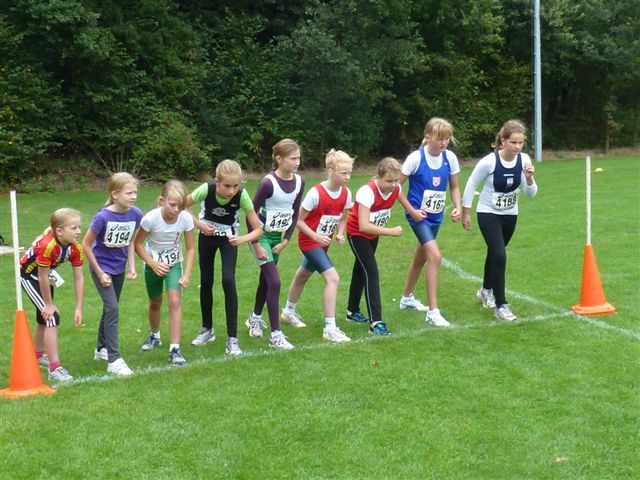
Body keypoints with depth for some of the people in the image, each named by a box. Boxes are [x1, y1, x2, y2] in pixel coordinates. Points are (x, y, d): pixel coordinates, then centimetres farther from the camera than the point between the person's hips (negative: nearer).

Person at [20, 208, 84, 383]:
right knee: (51, 317, -17)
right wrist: (49, 305, -19)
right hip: (28, 274, -8)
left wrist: (78, 308, -14)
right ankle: (55, 368, -15)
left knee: (44, 317, 24)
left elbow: (79, 277, -14)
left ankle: (39, 355, 48)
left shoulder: (76, 247, -20)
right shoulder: (47, 246, -39)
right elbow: (42, 277, -30)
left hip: (44, 273, 8)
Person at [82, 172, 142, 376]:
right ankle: (114, 360, -11)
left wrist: (131, 267, -2)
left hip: (119, 268, 6)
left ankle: (102, 348, 37)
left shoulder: (136, 214, -13)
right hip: (102, 267, -5)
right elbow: (86, 245, -17)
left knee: (110, 308, 18)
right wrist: (99, 273, -13)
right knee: (113, 308, -14)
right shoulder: (102, 217, -27)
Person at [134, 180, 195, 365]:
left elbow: (190, 248, -13)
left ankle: (175, 349, -14)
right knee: (155, 302, 19)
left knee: (175, 301, -18)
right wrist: (153, 264, -25)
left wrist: (187, 274, -21)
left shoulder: (186, 218, -24)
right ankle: (154, 336, 47)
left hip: (174, 264, 0)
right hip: (153, 265, 0)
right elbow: (137, 244, -15)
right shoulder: (151, 218, -28)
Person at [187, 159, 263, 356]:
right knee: (206, 281, 8)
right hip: (207, 235, 1)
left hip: (229, 238, -1)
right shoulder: (206, 189, -32)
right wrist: (199, 224, -24)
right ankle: (207, 329, 29)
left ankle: (232, 338, -12)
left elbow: (258, 229, -28)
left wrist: (242, 239, -45)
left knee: (228, 280, -17)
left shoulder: (242, 195, -32)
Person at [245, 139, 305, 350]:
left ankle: (255, 318, 41)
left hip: (277, 236, 6)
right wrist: (256, 245, -17)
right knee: (274, 281, -12)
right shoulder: (269, 182, -24)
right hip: (261, 235, -6)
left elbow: (295, 213, 5)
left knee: (266, 279, 19)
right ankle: (275, 335, -8)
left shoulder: (299, 181, -6)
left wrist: (285, 241, 1)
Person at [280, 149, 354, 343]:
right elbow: (299, 220, -17)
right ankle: (330, 328, -17)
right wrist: (316, 236, -24)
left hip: (323, 242, 7)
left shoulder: (346, 194, -7)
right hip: (309, 240, -7)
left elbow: (342, 219, 9)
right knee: (333, 278, -20)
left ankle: (288, 312, 49)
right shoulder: (316, 193, -25)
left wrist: (340, 234, -9)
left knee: (302, 276, 26)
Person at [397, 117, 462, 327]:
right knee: (435, 256, -19)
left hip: (436, 216, 6)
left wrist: (458, 207, -9)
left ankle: (407, 298, 43)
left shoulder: (450, 158, -4)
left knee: (421, 258, 21)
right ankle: (433, 312, -14)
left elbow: (454, 187, 8)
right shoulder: (416, 158, -17)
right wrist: (411, 210, -14)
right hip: (418, 215, -6)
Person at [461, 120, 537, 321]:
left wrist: (529, 177, -30)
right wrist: (465, 212, -5)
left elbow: (531, 193, -10)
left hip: (510, 214, 5)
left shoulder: (524, 160, -13)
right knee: (499, 256, -17)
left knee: (495, 253, 21)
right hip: (488, 214, -5)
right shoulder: (489, 162, -24)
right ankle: (500, 305, -8)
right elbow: (471, 185, -11)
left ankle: (486, 291, 45)